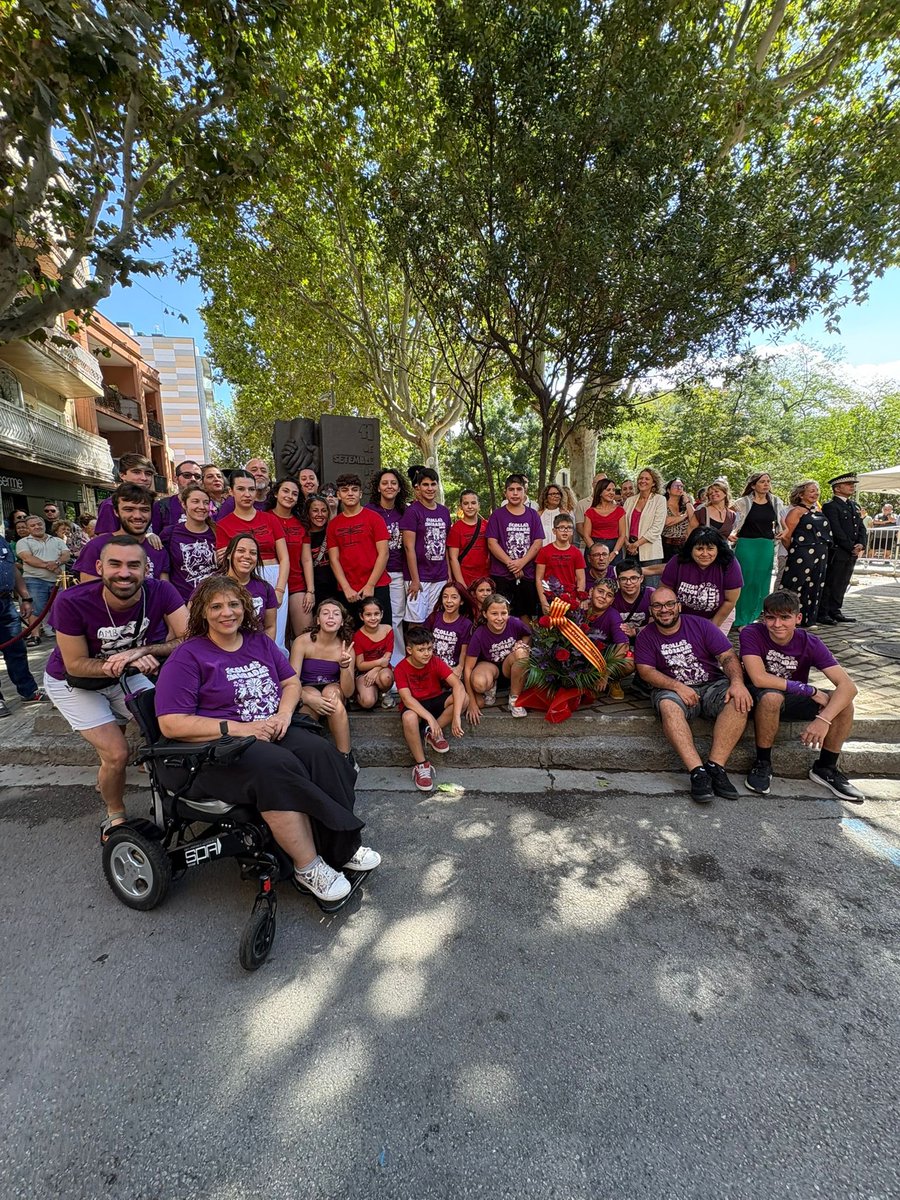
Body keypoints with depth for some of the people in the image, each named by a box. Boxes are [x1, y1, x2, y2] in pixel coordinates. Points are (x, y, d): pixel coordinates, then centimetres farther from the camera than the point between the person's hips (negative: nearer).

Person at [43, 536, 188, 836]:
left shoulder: (160, 592, -26)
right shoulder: (71, 603, -31)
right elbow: (75, 665, -22)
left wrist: (141, 651, -40)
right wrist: (125, 663, -36)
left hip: (125, 677, 3)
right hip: (73, 683, -3)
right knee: (117, 755, -12)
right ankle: (115, 816, 18)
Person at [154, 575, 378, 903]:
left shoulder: (259, 642, 14)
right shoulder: (188, 657, -3)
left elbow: (291, 682, 19)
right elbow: (171, 724, -11)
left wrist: (284, 713, -4)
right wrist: (238, 728, -18)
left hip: (271, 733, 5)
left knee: (320, 752, -25)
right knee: (277, 767, -35)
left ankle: (341, 848, -12)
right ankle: (307, 867, -20)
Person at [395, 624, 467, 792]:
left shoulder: (436, 662, -14)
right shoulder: (401, 668, -18)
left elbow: (458, 685, -25)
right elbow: (407, 698, -28)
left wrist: (456, 716, -38)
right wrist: (430, 718, -40)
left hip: (435, 701, 3)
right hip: (414, 706, -2)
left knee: (463, 698, -25)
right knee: (409, 718, -39)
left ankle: (432, 733, -6)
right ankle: (421, 764, -19)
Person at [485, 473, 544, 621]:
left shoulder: (532, 515, 9)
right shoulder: (497, 514, 3)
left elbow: (538, 542, 2)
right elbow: (492, 543, -5)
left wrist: (521, 562, -11)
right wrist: (510, 563, -13)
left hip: (527, 574, 2)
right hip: (501, 575, -2)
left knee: (526, 614, 8)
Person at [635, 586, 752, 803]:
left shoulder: (701, 625, 4)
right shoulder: (646, 636, 4)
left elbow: (728, 656, -2)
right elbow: (646, 671, -6)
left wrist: (737, 682, -23)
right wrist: (678, 686, -21)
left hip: (713, 684, 2)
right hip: (672, 689, -1)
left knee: (739, 700, -29)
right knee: (668, 706, -36)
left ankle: (715, 766, -31)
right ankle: (698, 772, -40)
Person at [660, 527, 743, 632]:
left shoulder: (729, 565, -24)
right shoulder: (677, 563, -23)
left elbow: (730, 601, -15)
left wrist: (713, 626, -10)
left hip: (719, 616, -1)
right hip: (682, 616, 1)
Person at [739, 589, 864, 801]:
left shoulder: (810, 643, -13)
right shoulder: (751, 634, -21)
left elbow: (848, 686, -22)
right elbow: (759, 678, -31)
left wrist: (824, 719, -38)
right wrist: (810, 690, -27)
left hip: (794, 701, 4)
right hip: (760, 698, -4)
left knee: (843, 702, -19)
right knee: (771, 696, -37)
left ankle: (825, 768, 2)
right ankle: (763, 763, -16)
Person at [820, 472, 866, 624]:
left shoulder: (855, 505, 18)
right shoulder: (830, 506, -9)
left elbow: (861, 527, 15)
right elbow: (836, 530, -15)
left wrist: (861, 545, -2)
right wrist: (851, 547, -15)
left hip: (852, 553, 8)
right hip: (837, 552, -8)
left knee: (842, 583, 11)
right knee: (831, 583, -5)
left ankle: (835, 611, 18)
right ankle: (823, 614, 0)